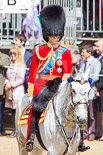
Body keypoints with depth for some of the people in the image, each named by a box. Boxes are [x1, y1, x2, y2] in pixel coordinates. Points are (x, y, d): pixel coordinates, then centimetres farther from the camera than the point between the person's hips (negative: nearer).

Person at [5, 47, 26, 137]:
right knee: (13, 111, 9)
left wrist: (11, 85, -14)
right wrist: (6, 84, 1)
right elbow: (7, 77, 21)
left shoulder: (21, 65, -7)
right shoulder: (11, 65, 15)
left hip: (18, 90, -7)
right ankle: (15, 130, 15)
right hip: (10, 91, 7)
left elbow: (21, 79, -11)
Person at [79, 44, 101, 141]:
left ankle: (92, 134, 7)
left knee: (92, 115, -1)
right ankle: (84, 133, 15)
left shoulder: (96, 63, -5)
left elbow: (96, 77, -13)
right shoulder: (82, 63, 15)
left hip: (91, 91, -6)